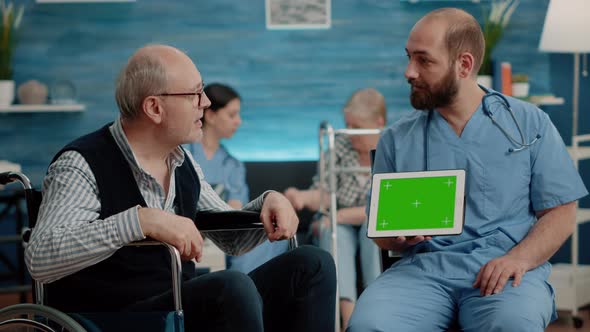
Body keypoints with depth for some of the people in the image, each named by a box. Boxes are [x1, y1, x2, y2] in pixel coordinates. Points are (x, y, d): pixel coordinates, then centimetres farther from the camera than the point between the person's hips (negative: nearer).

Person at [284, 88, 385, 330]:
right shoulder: (340, 146, 1)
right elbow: (324, 193, -3)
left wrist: (337, 216, -20)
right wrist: (303, 197, -26)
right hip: (340, 228, 2)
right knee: (335, 233, -31)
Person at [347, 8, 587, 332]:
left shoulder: (530, 124, 7)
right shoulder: (396, 139, 12)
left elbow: (560, 212, 5)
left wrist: (518, 259, -13)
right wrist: (398, 235, -10)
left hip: (502, 270, -1)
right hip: (424, 268, 2)